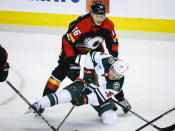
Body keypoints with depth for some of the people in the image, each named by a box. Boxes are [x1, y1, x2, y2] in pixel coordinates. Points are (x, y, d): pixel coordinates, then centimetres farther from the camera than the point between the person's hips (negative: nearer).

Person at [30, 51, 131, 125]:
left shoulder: (117, 85, -27)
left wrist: (85, 99, -37)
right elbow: (91, 55, -11)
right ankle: (39, 105, -17)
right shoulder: (107, 60, -26)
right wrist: (88, 72, -17)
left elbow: (99, 97, -28)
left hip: (101, 97, 0)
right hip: (87, 84, 0)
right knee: (68, 94, -29)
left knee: (111, 120, -19)